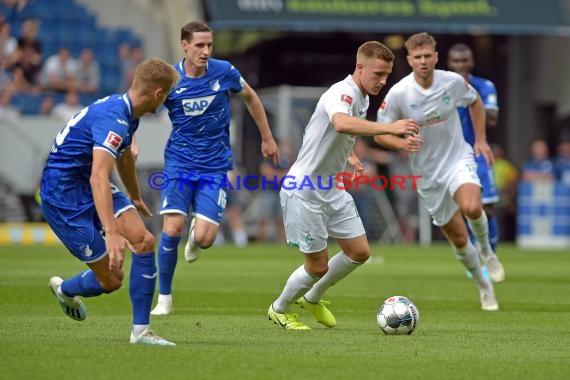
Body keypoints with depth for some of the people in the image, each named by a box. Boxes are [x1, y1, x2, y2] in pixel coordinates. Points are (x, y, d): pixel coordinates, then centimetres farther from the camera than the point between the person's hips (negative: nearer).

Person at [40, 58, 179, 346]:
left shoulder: (128, 114, 5)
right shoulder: (113, 119, -27)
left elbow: (124, 157, 27)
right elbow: (98, 177, -39)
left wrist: (135, 198, 43)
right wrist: (112, 232, -48)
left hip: (90, 189, 9)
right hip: (63, 195, -9)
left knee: (144, 240, -10)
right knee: (111, 279, -6)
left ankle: (140, 330, -3)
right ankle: (64, 289, 28)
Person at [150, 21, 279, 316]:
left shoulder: (224, 72, -6)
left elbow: (250, 98, 13)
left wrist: (267, 138, 18)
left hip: (215, 166, 0)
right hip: (179, 162, 0)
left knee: (204, 238, -13)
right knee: (172, 230, -15)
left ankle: (195, 239, 29)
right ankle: (164, 297, 4)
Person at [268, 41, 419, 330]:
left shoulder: (363, 99, 7)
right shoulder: (341, 94, -22)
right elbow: (341, 123, -48)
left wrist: (350, 156, 11)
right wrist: (389, 128, -55)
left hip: (332, 189, 9)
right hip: (303, 191, -9)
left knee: (359, 252, 6)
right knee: (318, 265, -2)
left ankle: (312, 298, 30)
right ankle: (279, 309, 25)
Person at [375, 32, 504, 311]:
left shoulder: (453, 81, -10)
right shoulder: (398, 94, -15)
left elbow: (475, 102, 13)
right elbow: (379, 134, -7)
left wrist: (480, 139, 7)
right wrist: (402, 143, -27)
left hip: (459, 159, 0)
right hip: (428, 173, 1)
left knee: (472, 207, -32)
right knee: (458, 239, 5)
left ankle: (487, 251, 0)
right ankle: (484, 286, 29)